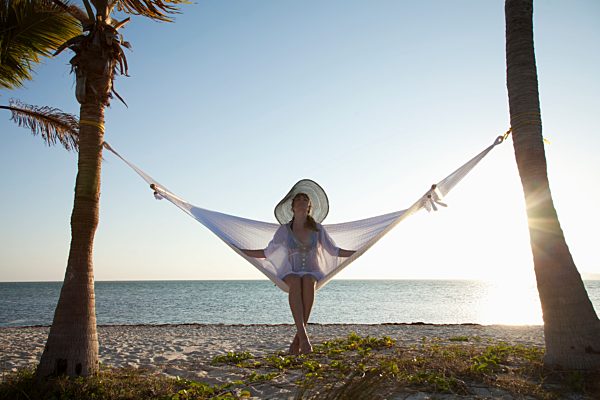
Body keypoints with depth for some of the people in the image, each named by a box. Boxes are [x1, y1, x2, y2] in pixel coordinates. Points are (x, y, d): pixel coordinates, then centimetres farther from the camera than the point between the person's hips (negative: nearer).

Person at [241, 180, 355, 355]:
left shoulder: (317, 229, 6)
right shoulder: (284, 230, 5)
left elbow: (334, 251, 15)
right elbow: (267, 253, 12)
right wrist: (241, 251, 7)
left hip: (312, 273, 0)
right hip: (290, 274, 0)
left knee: (308, 281, -37)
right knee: (295, 281, -38)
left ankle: (297, 338, -35)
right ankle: (303, 335, -45)